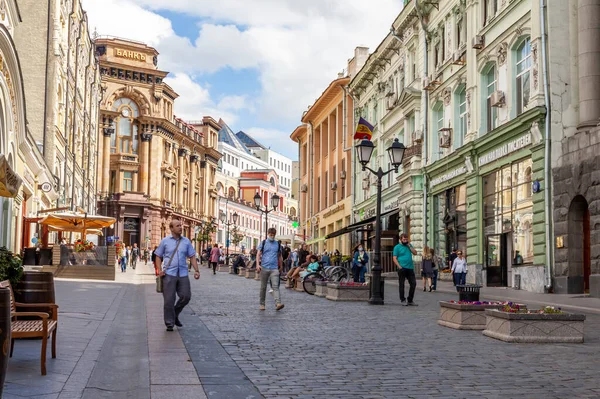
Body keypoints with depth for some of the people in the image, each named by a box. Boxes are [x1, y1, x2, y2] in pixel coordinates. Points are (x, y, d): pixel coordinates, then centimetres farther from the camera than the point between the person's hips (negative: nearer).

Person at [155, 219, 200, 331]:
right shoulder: (165, 241, 4)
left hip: (183, 274, 3)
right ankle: (169, 323, 8)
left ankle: (175, 315, 23)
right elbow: (158, 256, 7)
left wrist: (196, 270, -2)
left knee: (186, 296, -2)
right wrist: (160, 270, -7)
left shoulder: (186, 241, 9)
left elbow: (192, 256, 10)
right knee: (169, 300, -3)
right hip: (169, 274, -3)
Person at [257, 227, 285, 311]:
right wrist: (258, 264, -12)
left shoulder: (277, 244, 12)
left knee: (275, 286, -12)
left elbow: (280, 256, 21)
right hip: (264, 268, 0)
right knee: (263, 287, 7)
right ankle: (262, 304, 17)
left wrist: (281, 266, 22)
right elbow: (258, 254, 1)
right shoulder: (263, 243, 7)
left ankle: (278, 304, -23)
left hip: (274, 268, 0)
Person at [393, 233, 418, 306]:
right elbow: (394, 258, -6)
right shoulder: (397, 247, -1)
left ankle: (410, 300, 14)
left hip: (410, 268, 5)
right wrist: (399, 267, -15)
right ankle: (403, 300, 9)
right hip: (402, 269, -5)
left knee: (413, 283, 4)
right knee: (401, 284, 0)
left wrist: (409, 246, -1)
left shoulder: (409, 245, 16)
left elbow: (415, 253, 7)